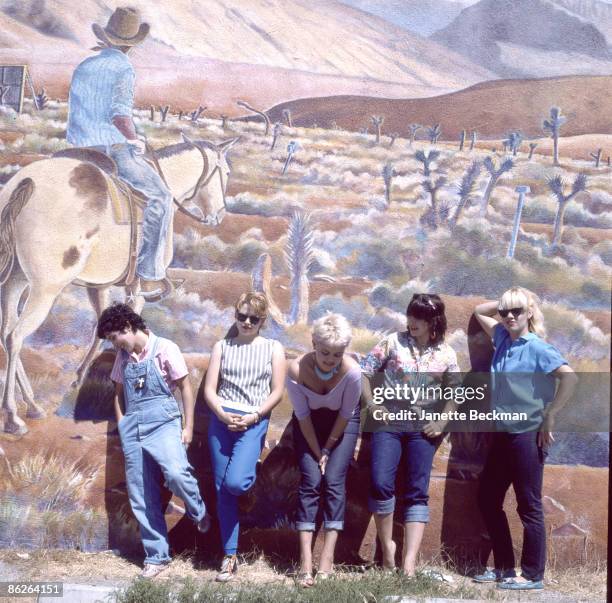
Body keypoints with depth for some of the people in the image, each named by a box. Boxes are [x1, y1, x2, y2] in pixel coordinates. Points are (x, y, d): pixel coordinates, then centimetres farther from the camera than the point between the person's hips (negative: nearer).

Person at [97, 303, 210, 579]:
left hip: (162, 421, -5)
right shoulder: (123, 356, 11)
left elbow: (185, 388, -2)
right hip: (132, 426, 5)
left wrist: (188, 426, -5)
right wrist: (122, 427, 11)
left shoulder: (164, 348, -4)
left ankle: (199, 513, 0)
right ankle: (156, 556, 13)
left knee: (176, 472, -30)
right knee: (141, 497, 4)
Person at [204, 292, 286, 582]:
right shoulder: (222, 346, 11)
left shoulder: (273, 348, 7)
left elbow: (277, 392, 2)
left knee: (235, 483, -20)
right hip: (221, 420, 2)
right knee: (222, 489, 0)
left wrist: (253, 417, -10)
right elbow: (209, 389, 5)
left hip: (254, 421, -2)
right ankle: (230, 557, 8)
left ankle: (251, 469, 17)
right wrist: (223, 414, -12)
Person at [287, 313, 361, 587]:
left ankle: (328, 557, -10)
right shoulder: (296, 370, -31)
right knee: (311, 481, -12)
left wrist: (328, 448, -9)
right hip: (310, 422, 0)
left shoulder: (352, 371, -32)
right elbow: (303, 416, -18)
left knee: (334, 480, -12)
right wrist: (318, 453, -13)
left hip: (341, 422, 0)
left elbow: (346, 414, -17)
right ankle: (305, 560, -15)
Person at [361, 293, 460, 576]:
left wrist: (442, 421, -1)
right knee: (380, 484, -15)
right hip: (389, 424, -1)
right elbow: (363, 372, 0)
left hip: (423, 429, 1)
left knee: (417, 492, 0)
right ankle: (387, 545, 8)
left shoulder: (446, 354, 3)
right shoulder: (394, 342, -2)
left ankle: (409, 563, 1)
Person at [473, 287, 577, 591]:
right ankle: (504, 566, 23)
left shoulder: (538, 348, -12)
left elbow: (570, 378, -21)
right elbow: (479, 311, 24)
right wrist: (503, 304, 8)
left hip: (528, 436, -8)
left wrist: (549, 416, -17)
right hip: (503, 434, 8)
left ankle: (532, 575, 9)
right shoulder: (502, 339, 9)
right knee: (487, 499, 12)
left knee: (529, 505, -1)